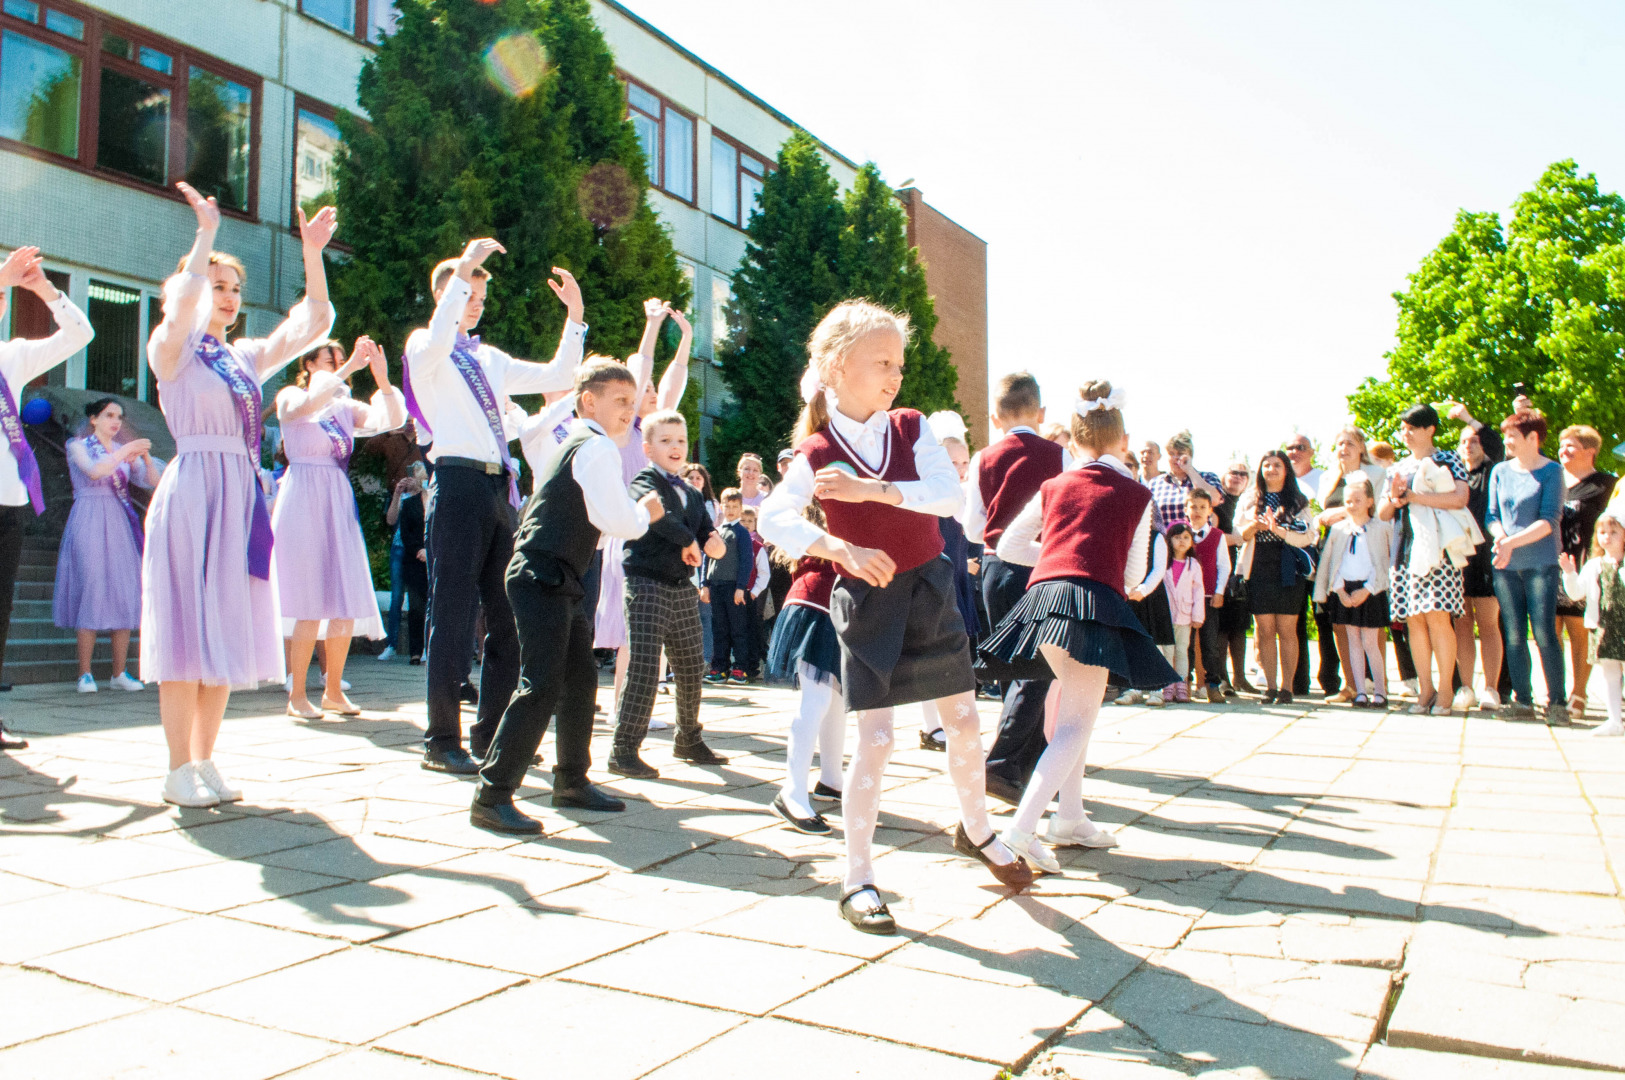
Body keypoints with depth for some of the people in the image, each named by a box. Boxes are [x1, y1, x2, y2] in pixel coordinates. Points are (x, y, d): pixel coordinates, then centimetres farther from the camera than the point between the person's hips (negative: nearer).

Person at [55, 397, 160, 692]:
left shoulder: (124, 451, 17)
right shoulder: (79, 446, 6)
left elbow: (154, 482, 5)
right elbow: (94, 470, -15)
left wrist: (146, 457, -10)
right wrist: (126, 450, -15)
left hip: (120, 524, 4)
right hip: (89, 524, -4)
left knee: (126, 595, -2)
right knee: (92, 592, -11)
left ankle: (119, 673, 1)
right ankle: (85, 674, -7)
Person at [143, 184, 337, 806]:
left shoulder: (248, 357, 16)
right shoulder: (172, 351, 1)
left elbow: (316, 321, 10)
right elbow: (182, 306, -21)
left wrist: (312, 254, 1)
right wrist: (206, 233, -18)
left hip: (241, 498, 6)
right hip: (191, 492, -6)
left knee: (227, 631, 8)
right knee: (187, 628, -3)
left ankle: (204, 760, 17)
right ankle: (179, 769, 4)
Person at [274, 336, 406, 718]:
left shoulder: (346, 407, 14)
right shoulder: (290, 397, 3)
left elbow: (391, 420, -1)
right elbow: (308, 404, -21)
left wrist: (382, 379, -15)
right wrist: (348, 369, -23)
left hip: (340, 505, 5)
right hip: (303, 502, -5)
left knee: (347, 601, 3)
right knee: (309, 604, -6)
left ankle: (333, 690, 14)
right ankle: (297, 695, 2)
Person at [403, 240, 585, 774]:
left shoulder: (490, 360, 23)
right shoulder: (424, 348, 4)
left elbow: (556, 377, 21)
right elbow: (434, 344, -21)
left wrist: (574, 317, 12)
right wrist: (463, 270, -23)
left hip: (498, 487, 7)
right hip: (460, 483, -7)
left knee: (506, 615, 9)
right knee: (454, 615, -5)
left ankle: (491, 734, 19)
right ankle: (442, 741, 4)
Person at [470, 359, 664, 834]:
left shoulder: (575, 444, 22)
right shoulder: (597, 446, -10)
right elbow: (617, 520, -17)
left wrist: (634, 513, 13)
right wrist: (645, 513, 2)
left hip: (556, 580, 11)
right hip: (542, 577, -11)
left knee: (581, 678, 15)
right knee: (542, 685, -14)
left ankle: (571, 781, 26)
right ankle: (492, 796, -11)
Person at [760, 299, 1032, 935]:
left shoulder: (911, 429, -1)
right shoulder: (817, 453, -10)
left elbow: (951, 495, -16)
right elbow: (773, 519, -23)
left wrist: (874, 489, -26)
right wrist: (840, 548, -35)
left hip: (928, 589, 4)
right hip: (867, 599, -4)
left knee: (963, 720, 11)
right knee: (875, 738, -7)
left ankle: (975, 829, 37)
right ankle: (858, 878, 5)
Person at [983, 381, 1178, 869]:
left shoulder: (1055, 486, 19)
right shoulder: (1137, 495, 12)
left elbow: (1009, 546, 23)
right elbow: (1134, 573, 15)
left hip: (1043, 592, 5)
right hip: (1096, 601, -5)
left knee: (1067, 707, 23)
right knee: (1075, 726, -5)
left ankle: (1070, 818, 30)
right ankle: (1020, 830, -19)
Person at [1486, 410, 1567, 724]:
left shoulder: (1551, 471, -3)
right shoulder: (1500, 471, 10)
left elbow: (1549, 521, -9)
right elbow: (1491, 515, 9)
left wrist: (1513, 542, -18)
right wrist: (1500, 537, -11)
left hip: (1540, 564, -4)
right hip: (1506, 565, 4)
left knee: (1544, 633, -7)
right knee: (1514, 636, 5)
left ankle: (1557, 701, 3)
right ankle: (1522, 700, 13)